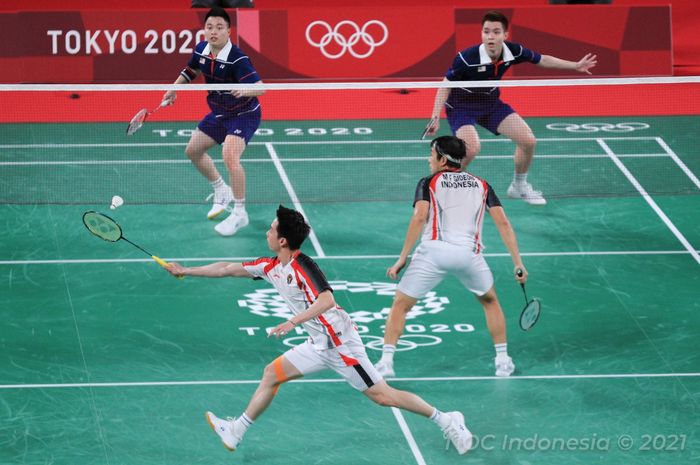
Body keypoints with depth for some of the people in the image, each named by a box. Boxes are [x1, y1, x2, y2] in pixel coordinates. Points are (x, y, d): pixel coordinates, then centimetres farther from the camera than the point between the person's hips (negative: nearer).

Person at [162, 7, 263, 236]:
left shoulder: (237, 59, -29)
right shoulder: (201, 50, -8)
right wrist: (173, 90, 9)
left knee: (230, 156, -29)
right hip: (219, 113, 8)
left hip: (243, 114, -8)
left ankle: (240, 213, -16)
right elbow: (190, 71, 15)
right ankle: (221, 192, 39)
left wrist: (246, 90, -57)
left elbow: (260, 87, -37)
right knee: (193, 150, 17)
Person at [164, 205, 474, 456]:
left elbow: (326, 299, -31)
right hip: (319, 346, 9)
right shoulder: (270, 267, 8)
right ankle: (237, 431, 15)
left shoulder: (302, 266, -18)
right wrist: (185, 271, 19)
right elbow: (227, 269, 17)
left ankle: (445, 420, 1)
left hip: (341, 342, -9)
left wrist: (293, 322, -37)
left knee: (382, 396, -7)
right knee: (272, 374, 8)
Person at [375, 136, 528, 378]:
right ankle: (502, 361, 25)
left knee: (400, 305, 11)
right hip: (469, 252, 2)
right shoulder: (481, 185, 21)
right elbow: (503, 223, 12)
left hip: (433, 250, -2)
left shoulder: (429, 183, 12)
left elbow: (419, 218, -4)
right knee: (490, 301, 28)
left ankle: (386, 362, -1)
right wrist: (518, 263, 13)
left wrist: (403, 258, -4)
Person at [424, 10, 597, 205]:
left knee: (528, 140, 0)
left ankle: (519, 186, 26)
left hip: (491, 104, 6)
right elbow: (446, 85, -18)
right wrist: (436, 116, -24)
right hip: (461, 107, -6)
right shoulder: (467, 58, -31)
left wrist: (575, 66, 4)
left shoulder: (513, 51, -17)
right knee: (472, 147, -31)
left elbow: (542, 60, 3)